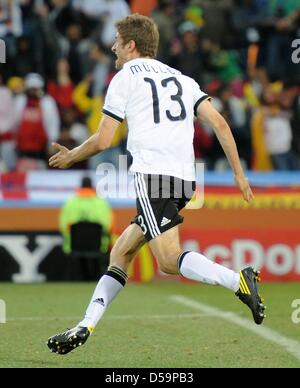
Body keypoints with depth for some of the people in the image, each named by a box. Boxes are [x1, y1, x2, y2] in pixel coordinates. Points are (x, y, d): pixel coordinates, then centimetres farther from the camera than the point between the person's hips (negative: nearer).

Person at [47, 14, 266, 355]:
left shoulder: (125, 78, 5)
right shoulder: (181, 79, 21)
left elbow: (102, 141, 3)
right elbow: (218, 122, 9)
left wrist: (69, 157, 22)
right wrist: (239, 173, 11)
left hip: (152, 172, -7)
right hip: (185, 177, 7)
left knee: (169, 260, -13)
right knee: (120, 253, 13)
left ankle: (239, 281, -32)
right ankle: (85, 327, 10)